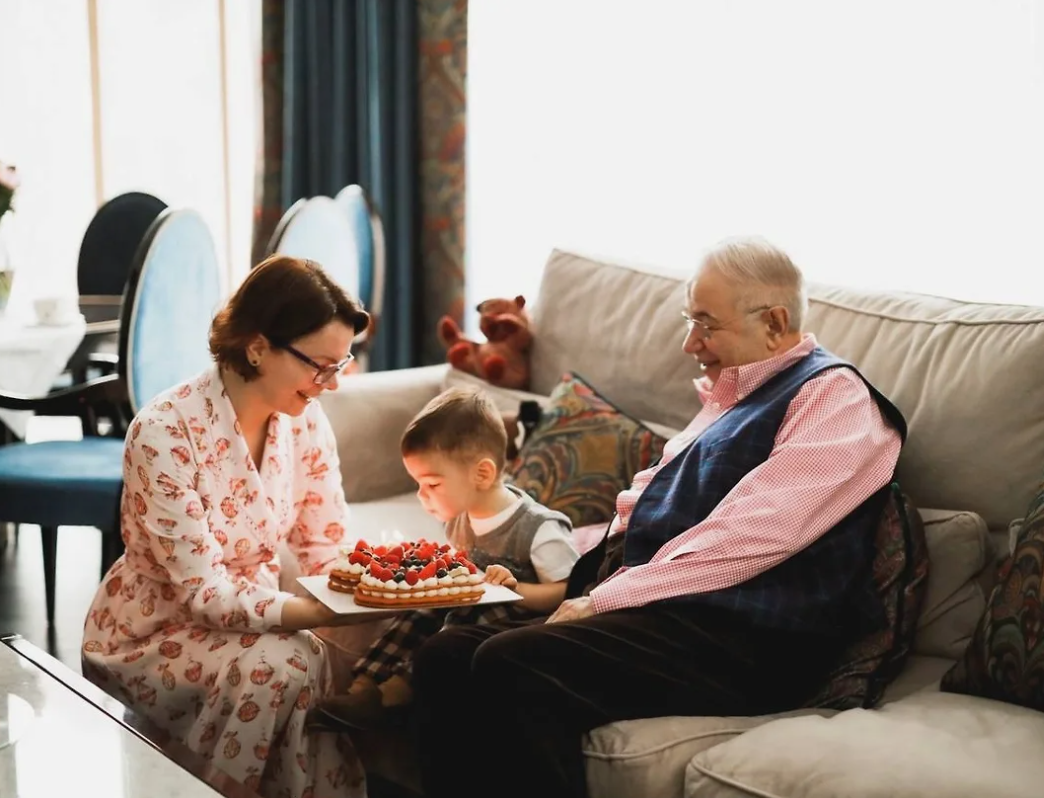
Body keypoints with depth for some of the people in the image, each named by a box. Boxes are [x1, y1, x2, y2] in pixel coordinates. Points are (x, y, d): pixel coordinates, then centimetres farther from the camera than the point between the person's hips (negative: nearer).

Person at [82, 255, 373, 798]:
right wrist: (333, 613, -38)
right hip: (151, 636, -5)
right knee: (283, 666, -31)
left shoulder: (305, 422, -6)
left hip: (249, 621, 5)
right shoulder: (165, 434, -25)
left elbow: (326, 551, -3)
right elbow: (204, 593, -27)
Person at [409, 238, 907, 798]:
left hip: (744, 645, -9)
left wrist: (603, 599, -15)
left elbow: (745, 541, -16)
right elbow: (642, 507, 27)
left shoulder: (834, 399, -4)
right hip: (665, 610, 9)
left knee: (512, 665, -28)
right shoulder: (725, 396, 26)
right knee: (447, 656, -10)